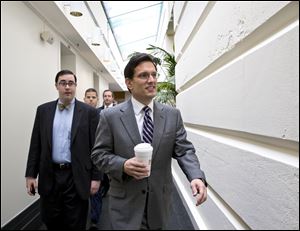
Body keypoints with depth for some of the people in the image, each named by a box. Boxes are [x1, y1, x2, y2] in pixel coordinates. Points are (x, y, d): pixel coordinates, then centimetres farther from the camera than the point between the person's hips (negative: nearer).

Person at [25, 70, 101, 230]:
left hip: (76, 177, -2)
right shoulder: (43, 110, 5)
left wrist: (96, 177, -6)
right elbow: (36, 144, 7)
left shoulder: (89, 112, -4)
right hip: (50, 176, 3)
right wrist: (31, 174, 4)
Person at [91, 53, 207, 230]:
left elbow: (184, 150, -4)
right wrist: (123, 165, -23)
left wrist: (197, 176, -22)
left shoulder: (173, 115, -3)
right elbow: (99, 154, -5)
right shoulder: (110, 116, -9)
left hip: (160, 201, 4)